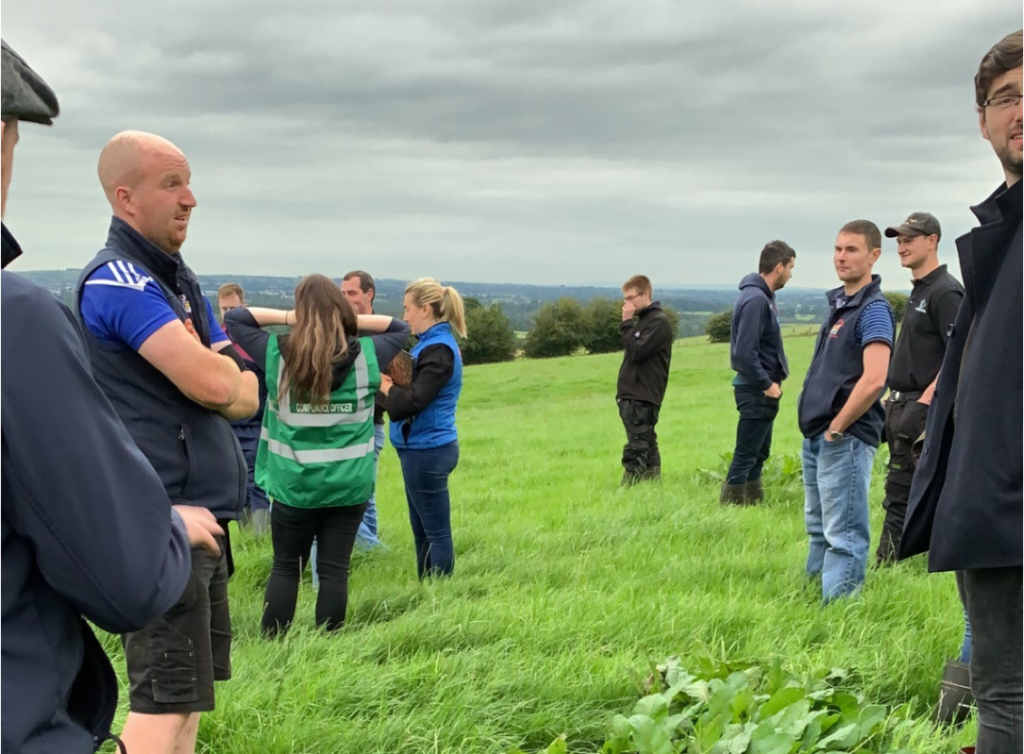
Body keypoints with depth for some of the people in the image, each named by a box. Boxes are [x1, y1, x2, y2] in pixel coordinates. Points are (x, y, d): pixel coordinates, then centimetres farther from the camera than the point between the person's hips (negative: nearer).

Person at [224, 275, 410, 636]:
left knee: (285, 567, 12)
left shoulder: (277, 353, -5)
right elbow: (400, 328, 14)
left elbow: (234, 318, 8)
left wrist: (285, 317, 0)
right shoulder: (365, 356, -4)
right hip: (349, 485, 0)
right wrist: (353, 320, 2)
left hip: (294, 485, 0)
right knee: (335, 570, 6)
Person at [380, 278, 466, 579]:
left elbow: (413, 400, -25)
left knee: (436, 532, -2)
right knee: (422, 529, 17)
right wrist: (391, 384, -7)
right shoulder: (432, 343, 12)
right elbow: (413, 388, 10)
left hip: (427, 451, -10)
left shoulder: (438, 350, -18)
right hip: (422, 448, 10)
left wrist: (385, 385, -10)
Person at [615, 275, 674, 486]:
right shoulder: (642, 321, 19)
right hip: (632, 394, 9)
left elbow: (636, 351, -17)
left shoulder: (659, 322, -9)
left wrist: (627, 323, -11)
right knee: (647, 447, 10)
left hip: (643, 397, -9)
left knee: (636, 449, -11)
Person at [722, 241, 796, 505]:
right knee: (745, 456, -4)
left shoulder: (763, 296, 11)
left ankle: (755, 503, 26)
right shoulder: (755, 300, -20)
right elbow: (744, 352, -26)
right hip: (757, 391, -10)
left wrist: (772, 381, 9)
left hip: (761, 388, 10)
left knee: (758, 454, 17)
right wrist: (766, 384, -18)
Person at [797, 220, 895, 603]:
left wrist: (837, 428, -17)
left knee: (843, 537, -5)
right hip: (816, 437, 10)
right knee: (818, 529, 19)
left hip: (845, 440, -10)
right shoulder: (838, 303, 14)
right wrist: (817, 427, 13)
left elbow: (873, 380, -26)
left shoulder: (873, 310, -14)